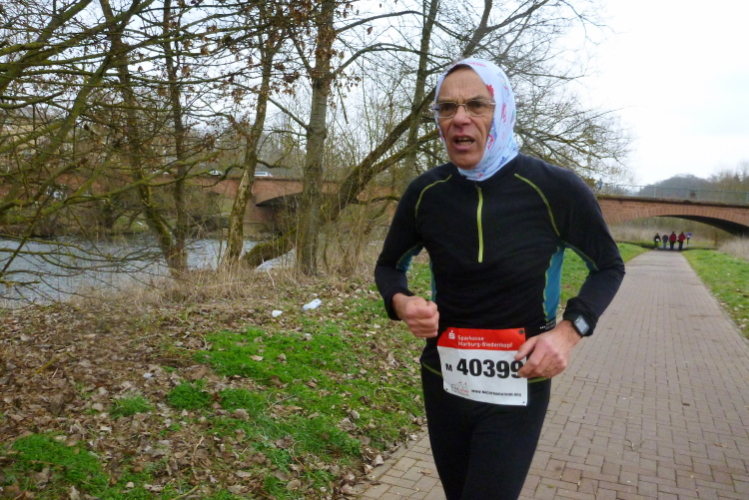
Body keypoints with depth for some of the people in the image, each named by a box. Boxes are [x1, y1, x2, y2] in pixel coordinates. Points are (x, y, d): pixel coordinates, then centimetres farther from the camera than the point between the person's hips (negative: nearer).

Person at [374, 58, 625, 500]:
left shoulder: (556, 190, -15)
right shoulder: (425, 193, -8)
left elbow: (608, 266, 0)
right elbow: (389, 266, 8)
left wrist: (570, 331, -16)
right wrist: (402, 303, -15)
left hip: (518, 390, -3)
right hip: (442, 381, 3)